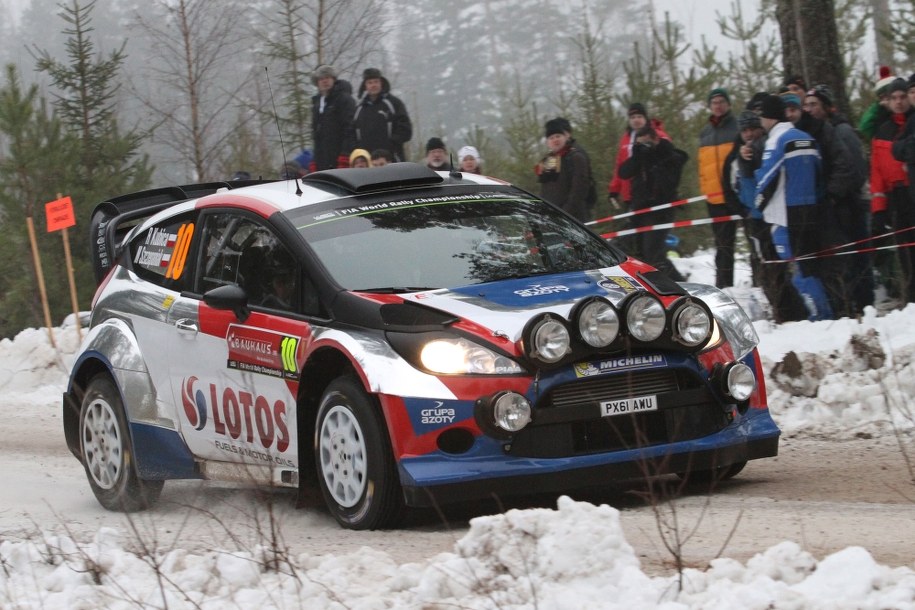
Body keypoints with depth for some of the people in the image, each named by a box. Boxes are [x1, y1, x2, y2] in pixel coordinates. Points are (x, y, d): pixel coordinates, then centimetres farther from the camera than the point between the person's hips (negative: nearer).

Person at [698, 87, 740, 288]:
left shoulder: (737, 127, 1)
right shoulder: (705, 133, 16)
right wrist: (704, 187, 13)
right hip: (714, 195, 5)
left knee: (726, 241, -6)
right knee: (722, 241, 7)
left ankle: (724, 283, -4)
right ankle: (723, 283, 10)